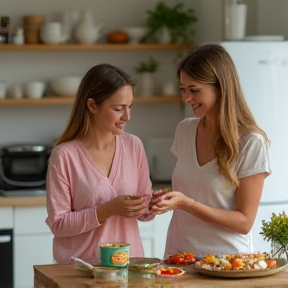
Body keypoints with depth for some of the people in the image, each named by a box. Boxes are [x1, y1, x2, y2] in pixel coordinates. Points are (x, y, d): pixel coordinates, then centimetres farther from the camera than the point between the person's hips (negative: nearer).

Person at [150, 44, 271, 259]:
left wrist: (185, 203, -17)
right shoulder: (185, 130, 8)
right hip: (178, 255, 4)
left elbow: (244, 222, -8)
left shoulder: (251, 143, -8)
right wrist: (167, 200, 1)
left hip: (225, 257, -4)